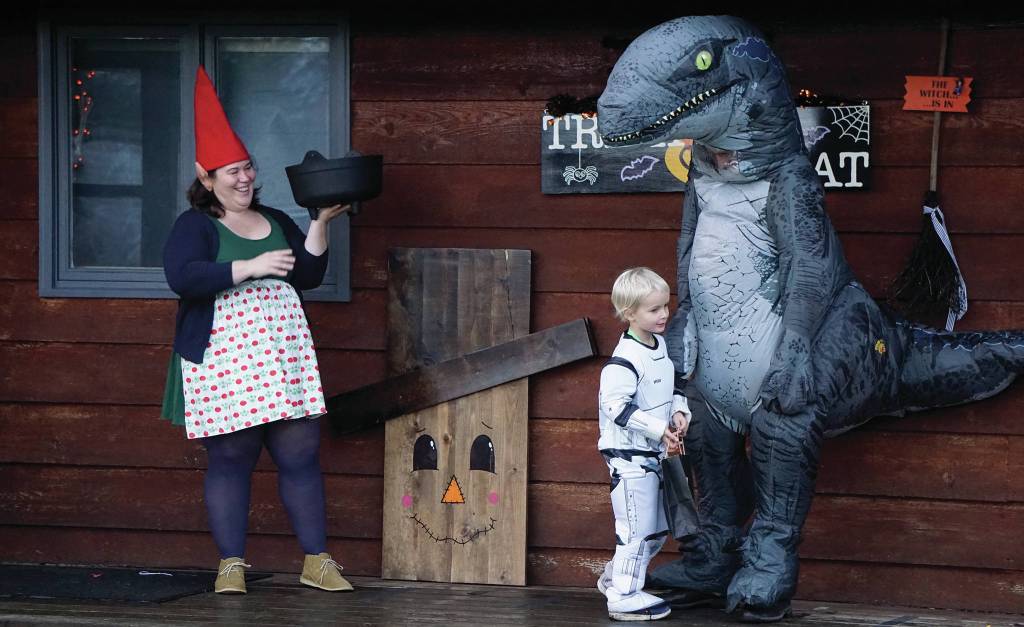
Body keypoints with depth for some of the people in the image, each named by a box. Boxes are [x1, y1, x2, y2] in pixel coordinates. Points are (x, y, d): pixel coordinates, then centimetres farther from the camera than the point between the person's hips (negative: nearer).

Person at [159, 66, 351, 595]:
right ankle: (231, 564, 6)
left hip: (284, 358, 4)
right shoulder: (195, 226, 1)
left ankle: (316, 560, 7)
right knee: (229, 460, -1)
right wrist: (251, 267, -21)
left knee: (300, 454, 1)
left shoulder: (277, 223, 18)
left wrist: (321, 225, 2)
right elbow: (183, 276, -17)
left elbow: (308, 276, 13)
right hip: (223, 363, -4)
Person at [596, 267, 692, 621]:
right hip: (629, 455, -10)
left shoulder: (661, 347, 9)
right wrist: (658, 429, -24)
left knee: (656, 530, 18)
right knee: (637, 527, -8)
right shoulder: (625, 360, -20)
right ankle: (624, 597, -1)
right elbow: (617, 406, -25)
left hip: (652, 453, 10)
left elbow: (672, 388, 22)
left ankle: (615, 578, 32)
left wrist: (679, 411, 2)